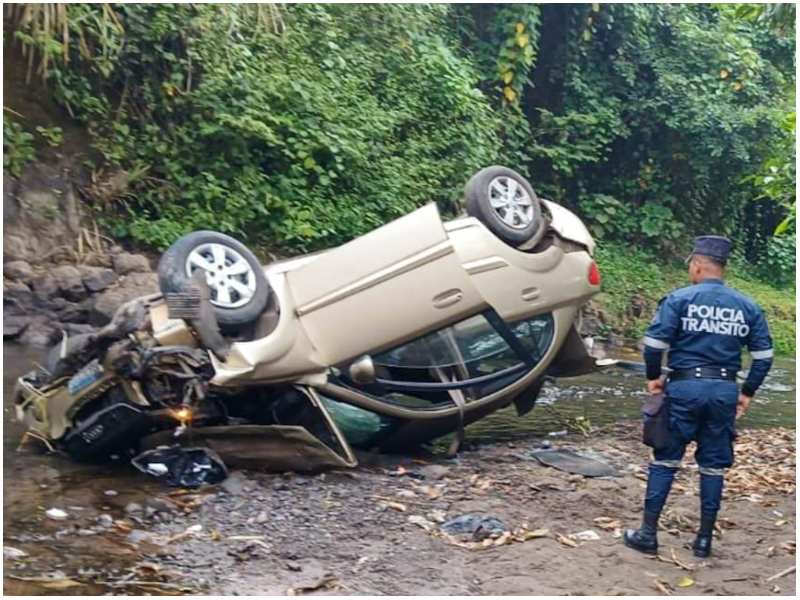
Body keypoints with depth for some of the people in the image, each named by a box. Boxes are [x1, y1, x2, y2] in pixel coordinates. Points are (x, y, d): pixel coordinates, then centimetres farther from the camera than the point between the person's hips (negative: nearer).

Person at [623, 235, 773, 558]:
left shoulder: (679, 299, -5)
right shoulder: (747, 307, 7)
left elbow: (654, 342, -13)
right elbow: (763, 356, 6)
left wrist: (653, 376, 2)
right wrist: (747, 392, 14)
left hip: (685, 386, -3)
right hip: (725, 390, 3)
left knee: (665, 459, 6)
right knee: (713, 465, 12)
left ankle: (648, 534, 8)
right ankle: (704, 539, 18)